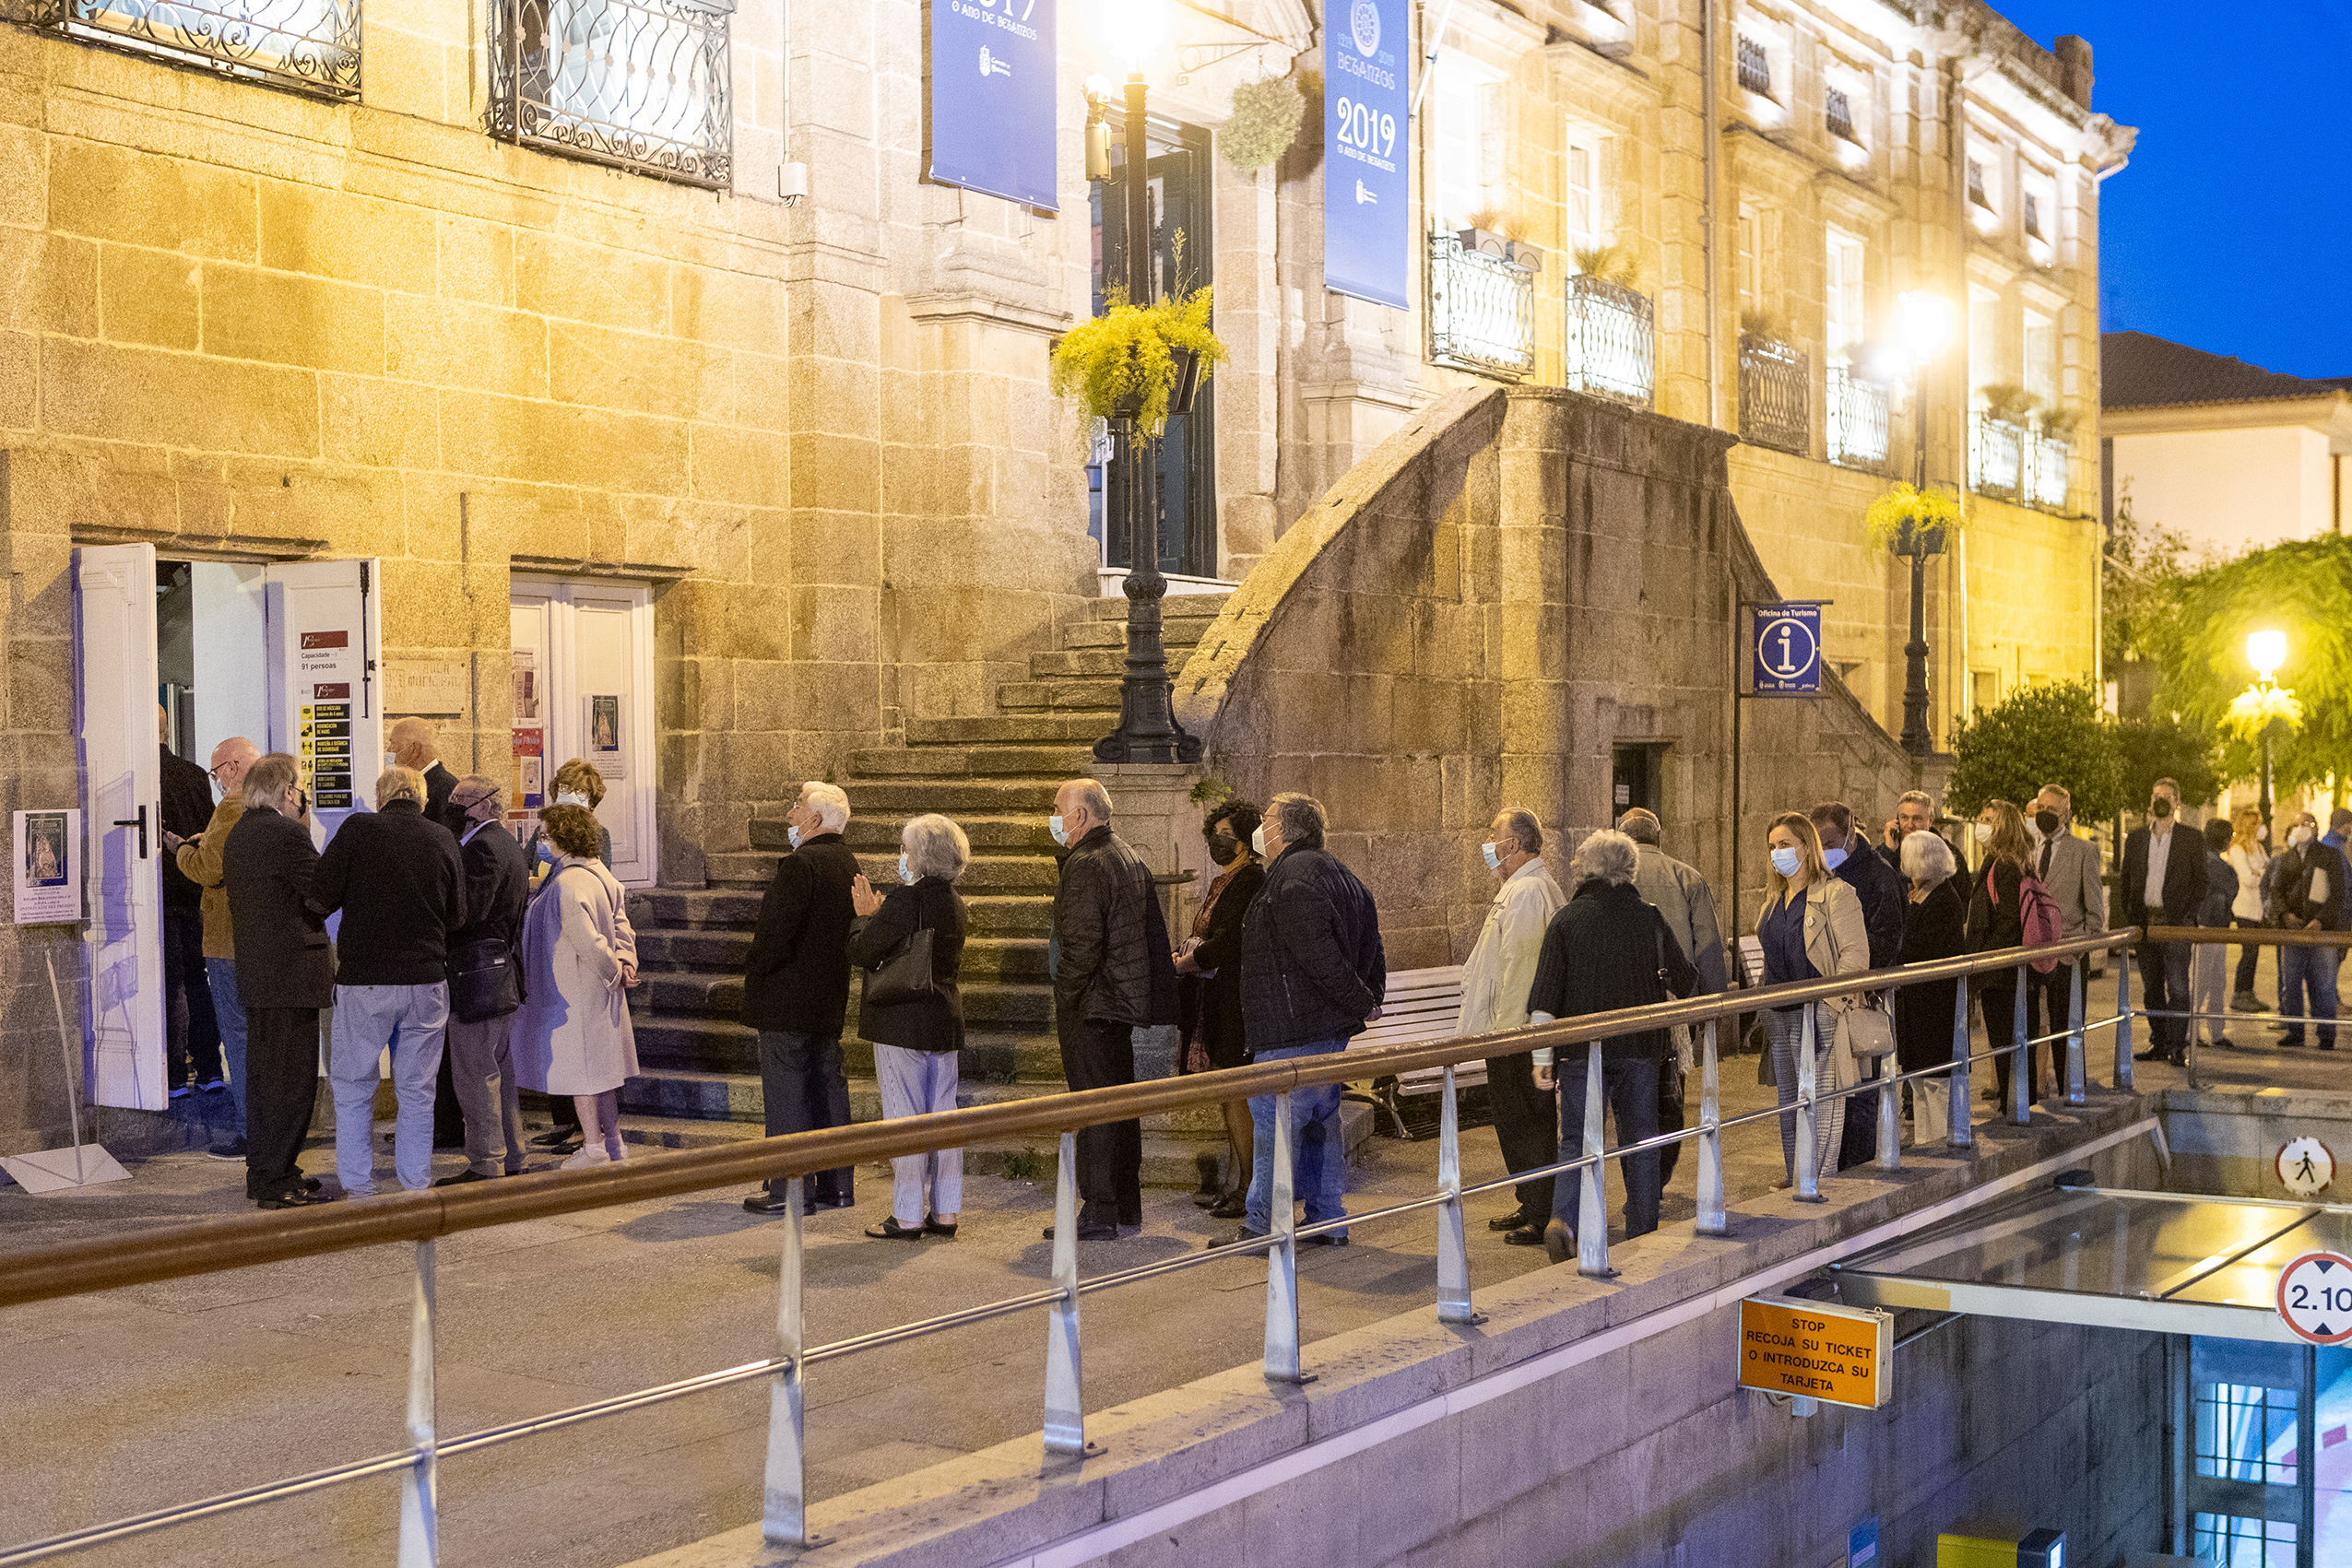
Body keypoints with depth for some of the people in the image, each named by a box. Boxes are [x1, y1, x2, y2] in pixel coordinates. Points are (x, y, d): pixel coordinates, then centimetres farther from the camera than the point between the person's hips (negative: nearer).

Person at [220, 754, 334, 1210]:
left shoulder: (237, 835, 14)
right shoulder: (287, 833, -15)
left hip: (253, 973, 9)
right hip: (292, 973, -9)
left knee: (262, 1073, 15)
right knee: (292, 1077, -5)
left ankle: (262, 1172, 22)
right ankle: (277, 1181, -3)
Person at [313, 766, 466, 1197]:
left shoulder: (358, 829, -6)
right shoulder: (442, 839, 2)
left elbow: (321, 897, -8)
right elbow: (457, 915, 10)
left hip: (364, 982, -2)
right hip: (426, 983, 2)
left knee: (354, 1089, 10)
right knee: (417, 1092, 11)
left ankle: (358, 1186, 12)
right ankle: (416, 1185, 15)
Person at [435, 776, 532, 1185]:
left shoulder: (481, 847, -16)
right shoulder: (509, 845, 16)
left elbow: (469, 910, -25)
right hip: (505, 978, 10)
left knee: (474, 1073, -5)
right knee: (500, 1070, 16)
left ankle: (485, 1164, -3)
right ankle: (511, 1157, 22)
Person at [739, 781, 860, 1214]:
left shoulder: (800, 865, -19)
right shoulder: (847, 863, 10)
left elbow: (776, 933, -23)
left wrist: (753, 968, -5)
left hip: (787, 1000, -9)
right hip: (830, 998, 9)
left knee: (786, 1092, -3)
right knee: (828, 1085, 13)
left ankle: (790, 1189, 0)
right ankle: (836, 1183, 19)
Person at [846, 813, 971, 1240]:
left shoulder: (904, 900, -16)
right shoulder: (955, 904, 10)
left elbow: (860, 953, -16)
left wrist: (864, 915, 3)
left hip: (902, 1023, -8)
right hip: (946, 1021, 8)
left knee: (904, 1117, -2)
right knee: (943, 1116, 10)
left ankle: (907, 1216, 1)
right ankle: (944, 1212, 15)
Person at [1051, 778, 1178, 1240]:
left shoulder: (1086, 865, -16)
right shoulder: (1129, 857, 15)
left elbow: (1082, 943, -22)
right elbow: (1152, 930, 18)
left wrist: (1065, 997, -12)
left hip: (1091, 1003, -10)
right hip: (1125, 995, 10)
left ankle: (1098, 1214, -6)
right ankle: (1126, 1206, 23)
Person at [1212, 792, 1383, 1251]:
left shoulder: (1292, 878, -17)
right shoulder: (1342, 876, 16)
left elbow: (1318, 954, -24)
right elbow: (1372, 948, 18)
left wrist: (1359, 1003, -17)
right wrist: (1370, 998, 12)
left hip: (1291, 1031, -10)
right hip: (1331, 1027, 10)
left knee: (1275, 1125, -4)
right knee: (1321, 1120, 16)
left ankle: (1262, 1226, 1)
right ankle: (1330, 1222, 20)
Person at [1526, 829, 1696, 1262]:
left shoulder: (1566, 919, -4)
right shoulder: (1648, 918, -1)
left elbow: (1545, 995, -7)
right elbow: (1686, 982, 6)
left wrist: (1542, 1056, -2)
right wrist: (1658, 994, 28)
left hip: (1581, 1050, -1)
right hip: (1638, 1048, 1)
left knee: (1577, 1139, 4)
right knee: (1639, 1141, 12)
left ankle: (1563, 1218, -18)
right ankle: (1642, 1234, 18)